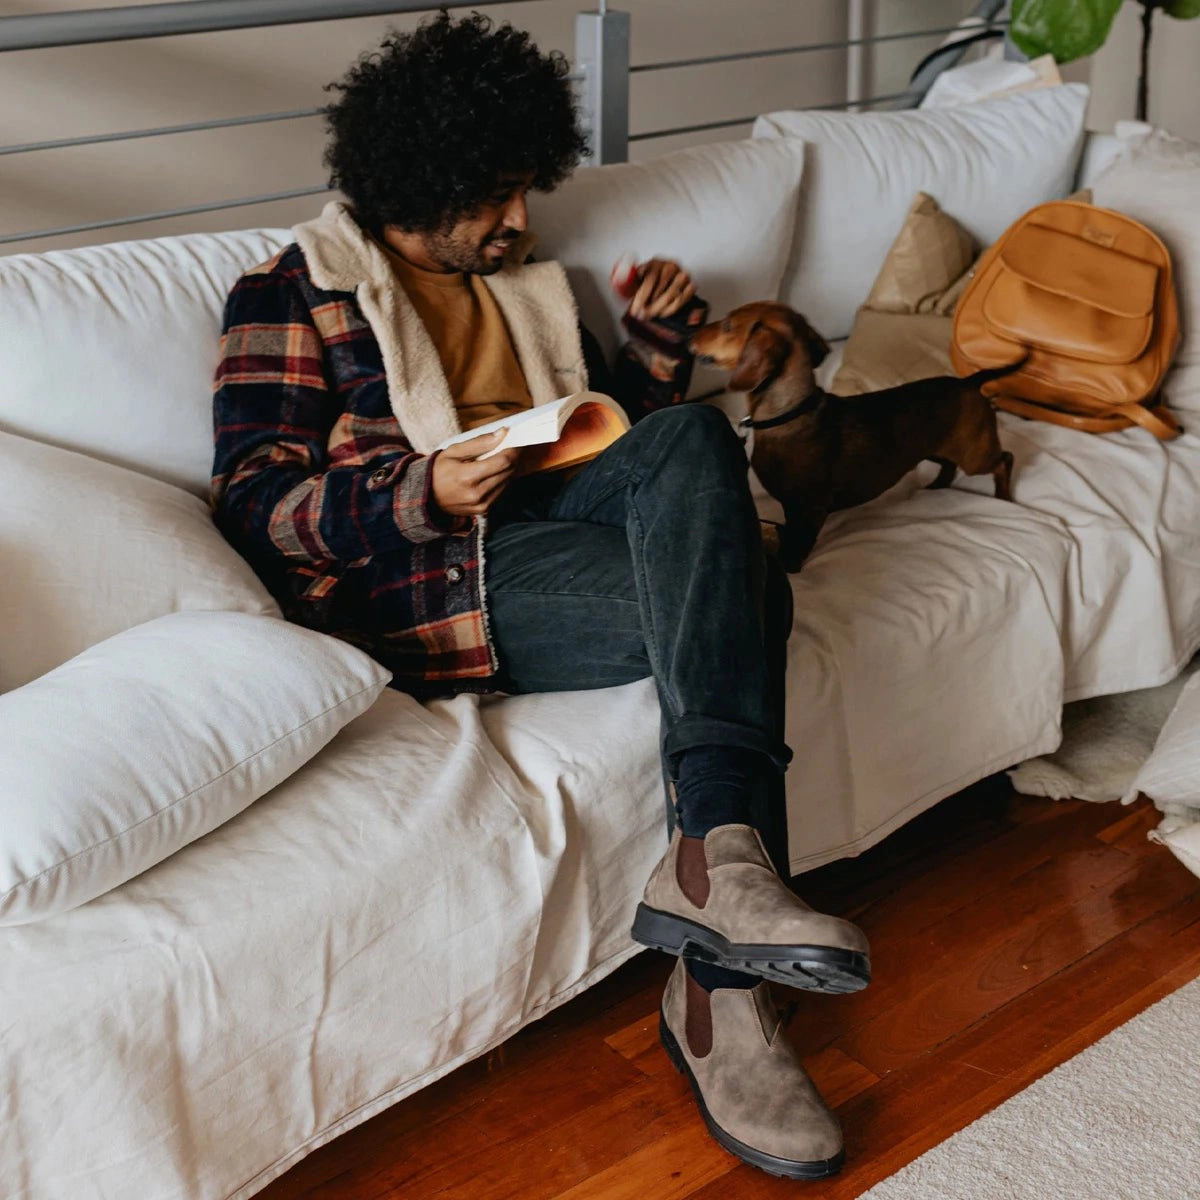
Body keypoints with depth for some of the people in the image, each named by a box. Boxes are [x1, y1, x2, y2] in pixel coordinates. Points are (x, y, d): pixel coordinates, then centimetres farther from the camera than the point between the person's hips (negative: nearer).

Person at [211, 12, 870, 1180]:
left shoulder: (522, 283, 28)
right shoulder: (293, 294, 9)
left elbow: (626, 430, 30)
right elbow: (252, 502, -3)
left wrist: (653, 345, 10)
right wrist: (424, 493, -19)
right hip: (426, 581, -6)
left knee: (690, 440, -27)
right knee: (739, 604, -25)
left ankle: (712, 863, -35)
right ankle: (714, 985, -30)